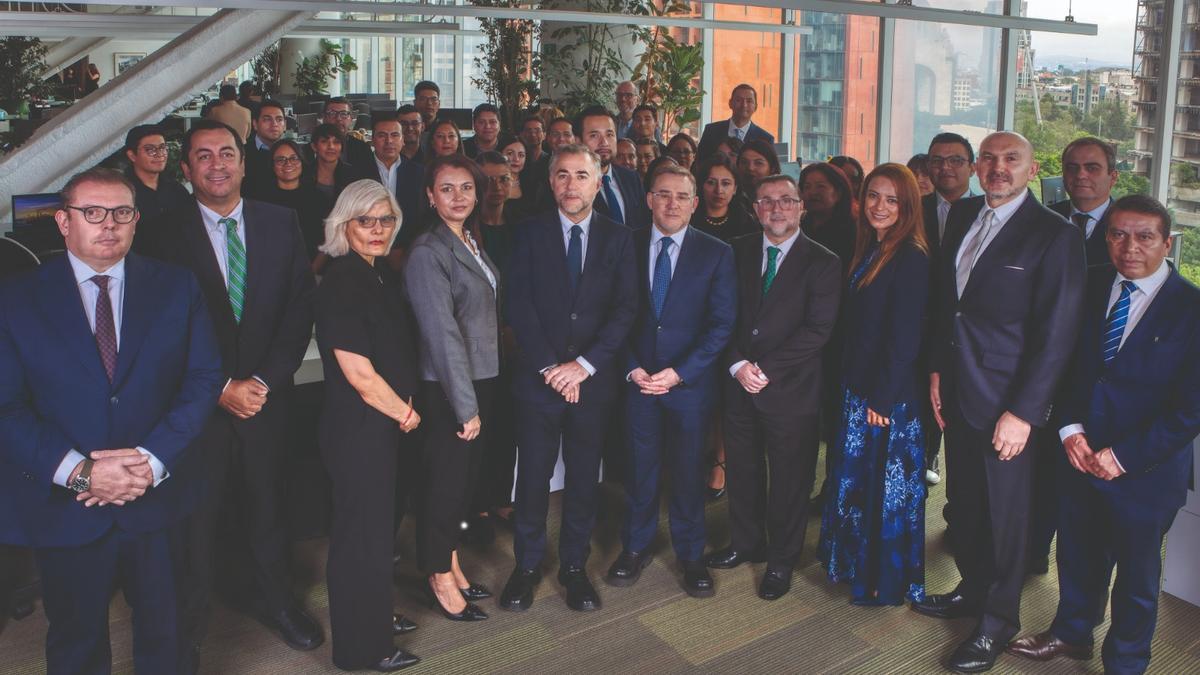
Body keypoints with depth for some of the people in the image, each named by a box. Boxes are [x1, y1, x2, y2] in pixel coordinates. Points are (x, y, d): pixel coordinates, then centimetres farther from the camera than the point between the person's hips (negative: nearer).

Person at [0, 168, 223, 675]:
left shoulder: (176, 286, 1)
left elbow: (204, 377, -3)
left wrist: (152, 459, -15)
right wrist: (81, 472, -19)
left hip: (160, 497, 1)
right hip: (64, 508, -1)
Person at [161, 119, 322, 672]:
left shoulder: (280, 223, 3)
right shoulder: (167, 230, -6)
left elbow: (300, 306, 0)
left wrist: (264, 380, -9)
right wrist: (220, 388, -11)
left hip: (265, 394, 3)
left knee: (266, 506, 15)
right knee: (195, 520, 5)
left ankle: (273, 600, 36)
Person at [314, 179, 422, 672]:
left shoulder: (384, 276, 6)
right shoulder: (340, 285, -20)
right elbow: (360, 376, -22)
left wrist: (406, 405, 5)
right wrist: (405, 414, -8)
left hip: (388, 425, 8)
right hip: (357, 429, -8)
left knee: (380, 523, 21)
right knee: (362, 533, 5)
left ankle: (376, 616, 41)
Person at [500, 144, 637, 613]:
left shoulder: (618, 239, 5)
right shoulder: (530, 234, 2)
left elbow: (625, 309, -2)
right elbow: (518, 306, -4)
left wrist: (585, 364, -12)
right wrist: (549, 367, -12)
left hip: (593, 380, 1)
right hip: (538, 378, -1)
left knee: (584, 479, 9)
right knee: (533, 477, 5)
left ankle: (574, 566, 25)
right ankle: (527, 565, 22)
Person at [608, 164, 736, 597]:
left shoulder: (716, 253, -1)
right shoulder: (628, 247, 2)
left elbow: (722, 324, -5)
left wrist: (679, 373, -13)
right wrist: (633, 368, -8)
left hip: (691, 381, -1)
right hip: (637, 379, 1)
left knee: (688, 471, 9)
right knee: (639, 469, 9)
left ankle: (691, 555, 24)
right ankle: (635, 549, 26)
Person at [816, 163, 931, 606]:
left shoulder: (911, 259, -17)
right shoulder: (867, 250, 9)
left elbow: (904, 337, -20)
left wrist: (883, 398, -18)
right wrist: (848, 384, 8)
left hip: (890, 397, -8)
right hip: (857, 388, 8)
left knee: (888, 486, 5)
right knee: (856, 479, 18)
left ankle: (887, 581, 21)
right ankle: (857, 563, 35)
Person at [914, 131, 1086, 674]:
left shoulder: (1055, 236, -13)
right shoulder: (962, 216, 6)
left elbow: (1055, 335, -14)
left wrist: (1023, 412, -16)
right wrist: (937, 369, 9)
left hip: (1006, 401, -5)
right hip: (957, 390, 6)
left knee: (1004, 512, 9)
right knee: (964, 501, 18)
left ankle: (997, 620, 27)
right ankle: (972, 589, 40)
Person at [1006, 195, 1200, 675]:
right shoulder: (1089, 286, -1)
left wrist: (1123, 456, -17)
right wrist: (1069, 428, -8)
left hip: (1145, 468, -4)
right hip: (1078, 454, 4)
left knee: (1136, 574, 15)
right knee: (1078, 555, 22)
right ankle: (1072, 633, 47)